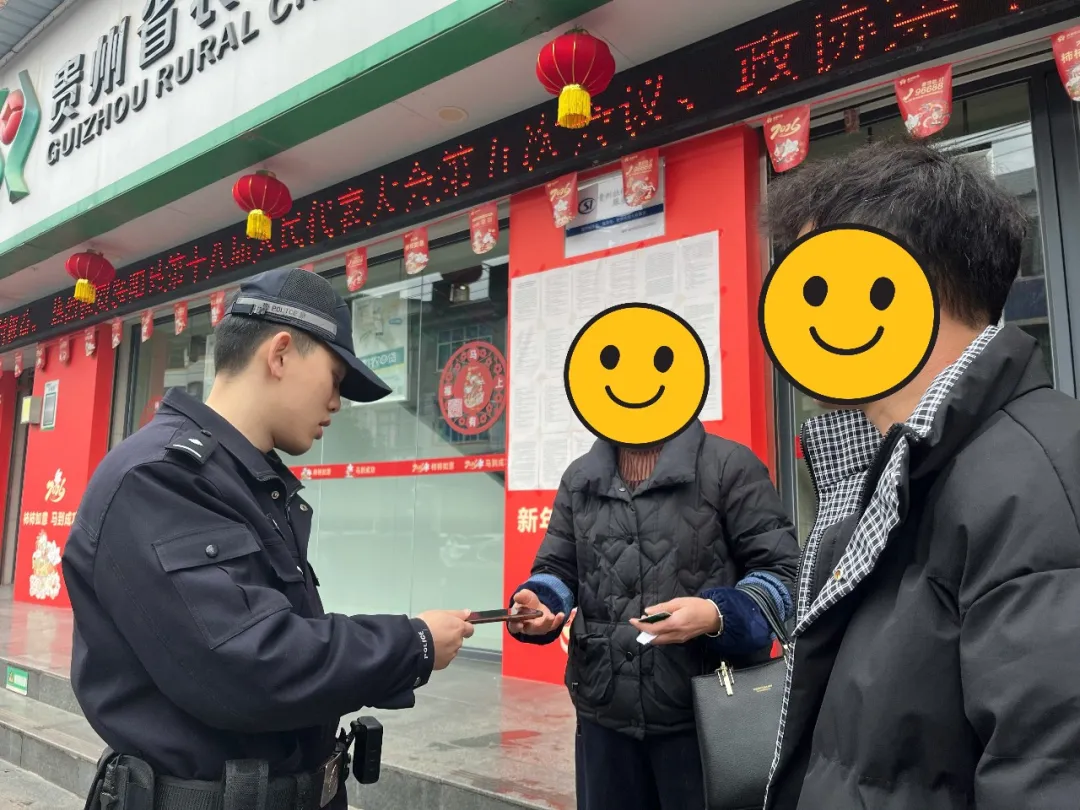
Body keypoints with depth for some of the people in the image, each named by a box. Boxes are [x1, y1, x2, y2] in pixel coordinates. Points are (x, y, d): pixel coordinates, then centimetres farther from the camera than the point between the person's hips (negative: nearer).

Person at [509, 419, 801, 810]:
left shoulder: (729, 465, -5)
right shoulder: (579, 478, 12)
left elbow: (783, 572, -7)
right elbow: (558, 567, 15)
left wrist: (719, 615, -25)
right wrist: (537, 604, -7)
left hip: (704, 712, -4)